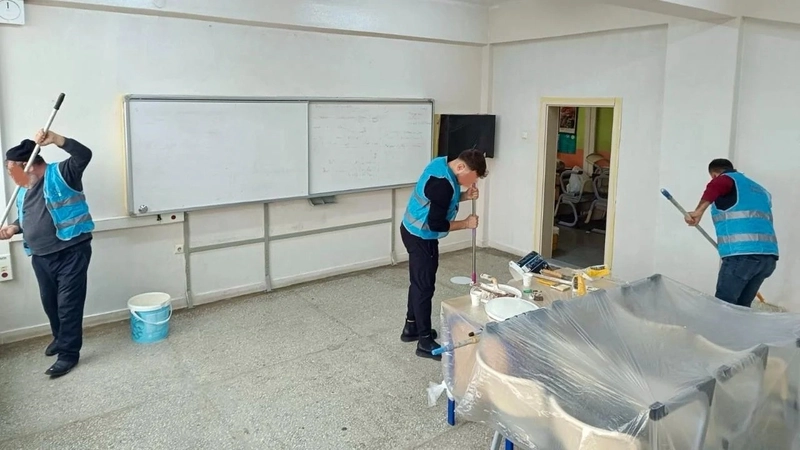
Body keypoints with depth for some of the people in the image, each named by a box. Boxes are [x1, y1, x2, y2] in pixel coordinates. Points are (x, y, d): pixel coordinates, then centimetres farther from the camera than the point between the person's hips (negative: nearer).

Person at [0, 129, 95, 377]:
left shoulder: (60, 174, -9)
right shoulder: (23, 191, 15)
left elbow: (84, 155, -24)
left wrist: (55, 139, -33)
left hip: (71, 253, -8)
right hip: (40, 257, 8)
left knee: (68, 305, -3)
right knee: (49, 302, 20)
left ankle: (69, 353, 7)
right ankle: (61, 337, 43)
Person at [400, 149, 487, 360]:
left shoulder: (441, 164, 2)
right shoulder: (444, 184, -28)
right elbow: (436, 224, -27)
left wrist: (464, 196, 0)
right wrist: (466, 223, -15)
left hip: (414, 231, 10)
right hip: (421, 237, -10)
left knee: (419, 281, 20)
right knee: (425, 285, -1)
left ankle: (411, 328, 33)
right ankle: (425, 341, 9)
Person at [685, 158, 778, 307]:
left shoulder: (726, 179, 6)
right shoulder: (759, 189, 30)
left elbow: (715, 187, -21)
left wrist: (699, 211, -30)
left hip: (742, 255, -8)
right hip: (769, 256, 8)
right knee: (742, 306, 15)